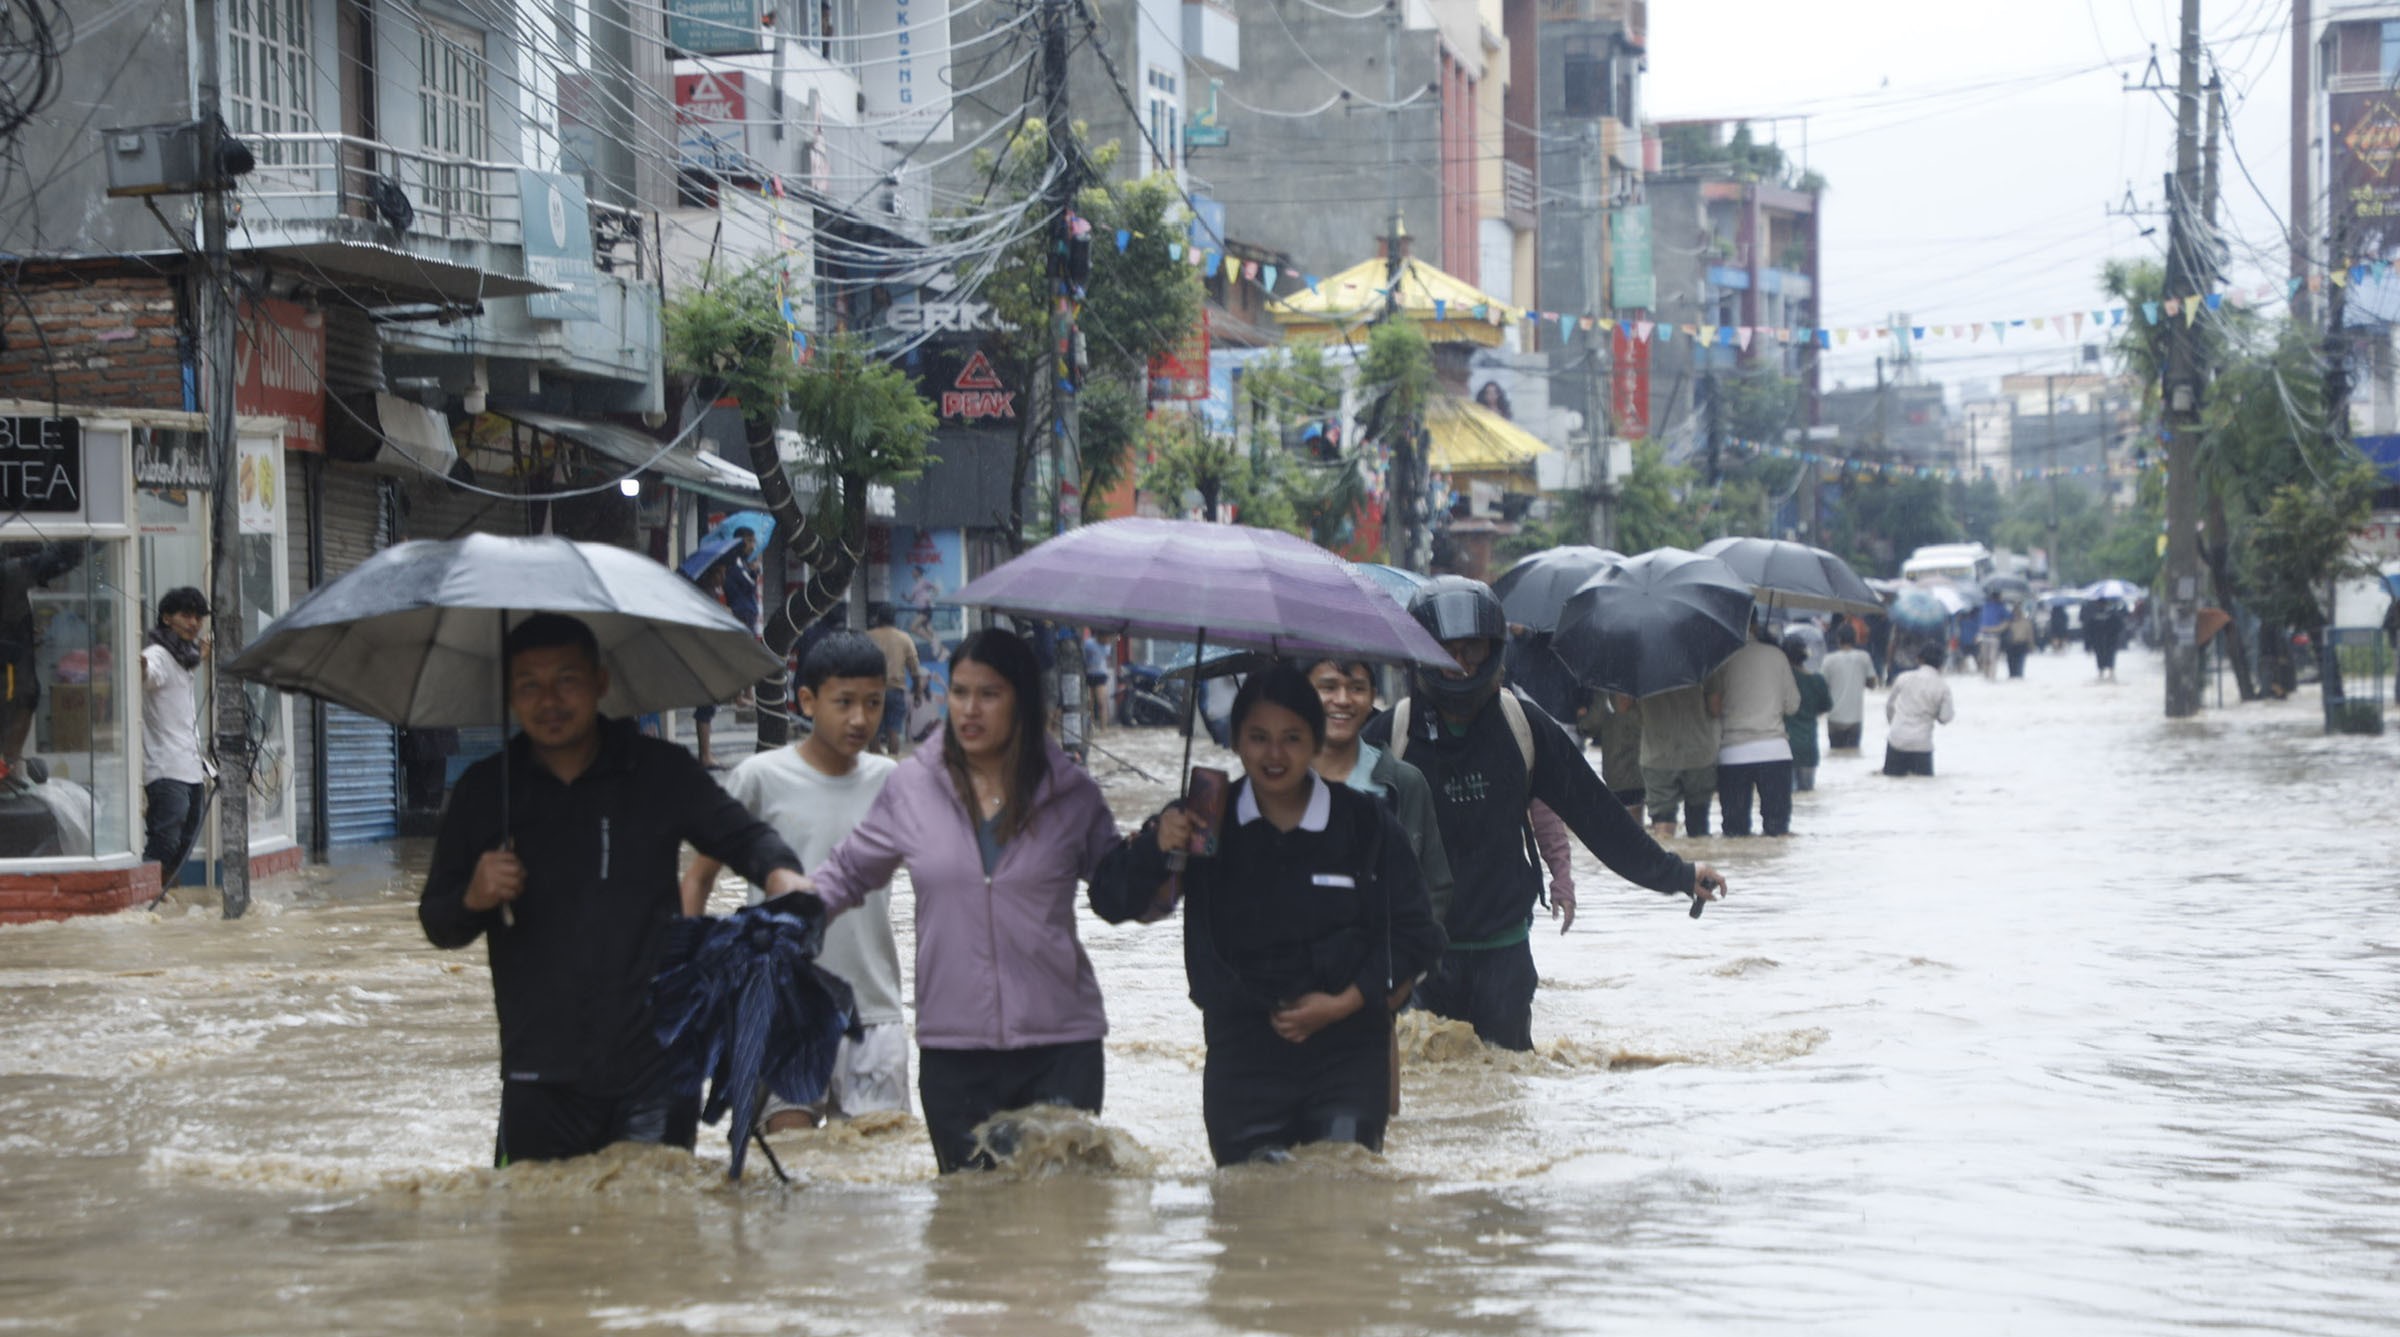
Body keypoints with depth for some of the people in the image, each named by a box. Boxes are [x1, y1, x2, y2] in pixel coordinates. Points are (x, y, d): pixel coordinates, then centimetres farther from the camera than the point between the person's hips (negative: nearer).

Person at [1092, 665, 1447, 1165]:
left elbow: (1416, 935, 6)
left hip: (1347, 1052, -1)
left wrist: (1345, 1002, -6)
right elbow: (1112, 903, 3)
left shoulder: (1366, 824, 2)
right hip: (1243, 1057, 1)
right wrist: (1153, 847, -17)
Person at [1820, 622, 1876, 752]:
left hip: (1836, 716, -1)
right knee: (1853, 751, 10)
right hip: (1856, 716, 1)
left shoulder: (1830, 659, -8)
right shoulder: (1863, 657, -4)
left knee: (1836, 751, 10)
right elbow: (1871, 682, 5)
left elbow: (1824, 686, -5)